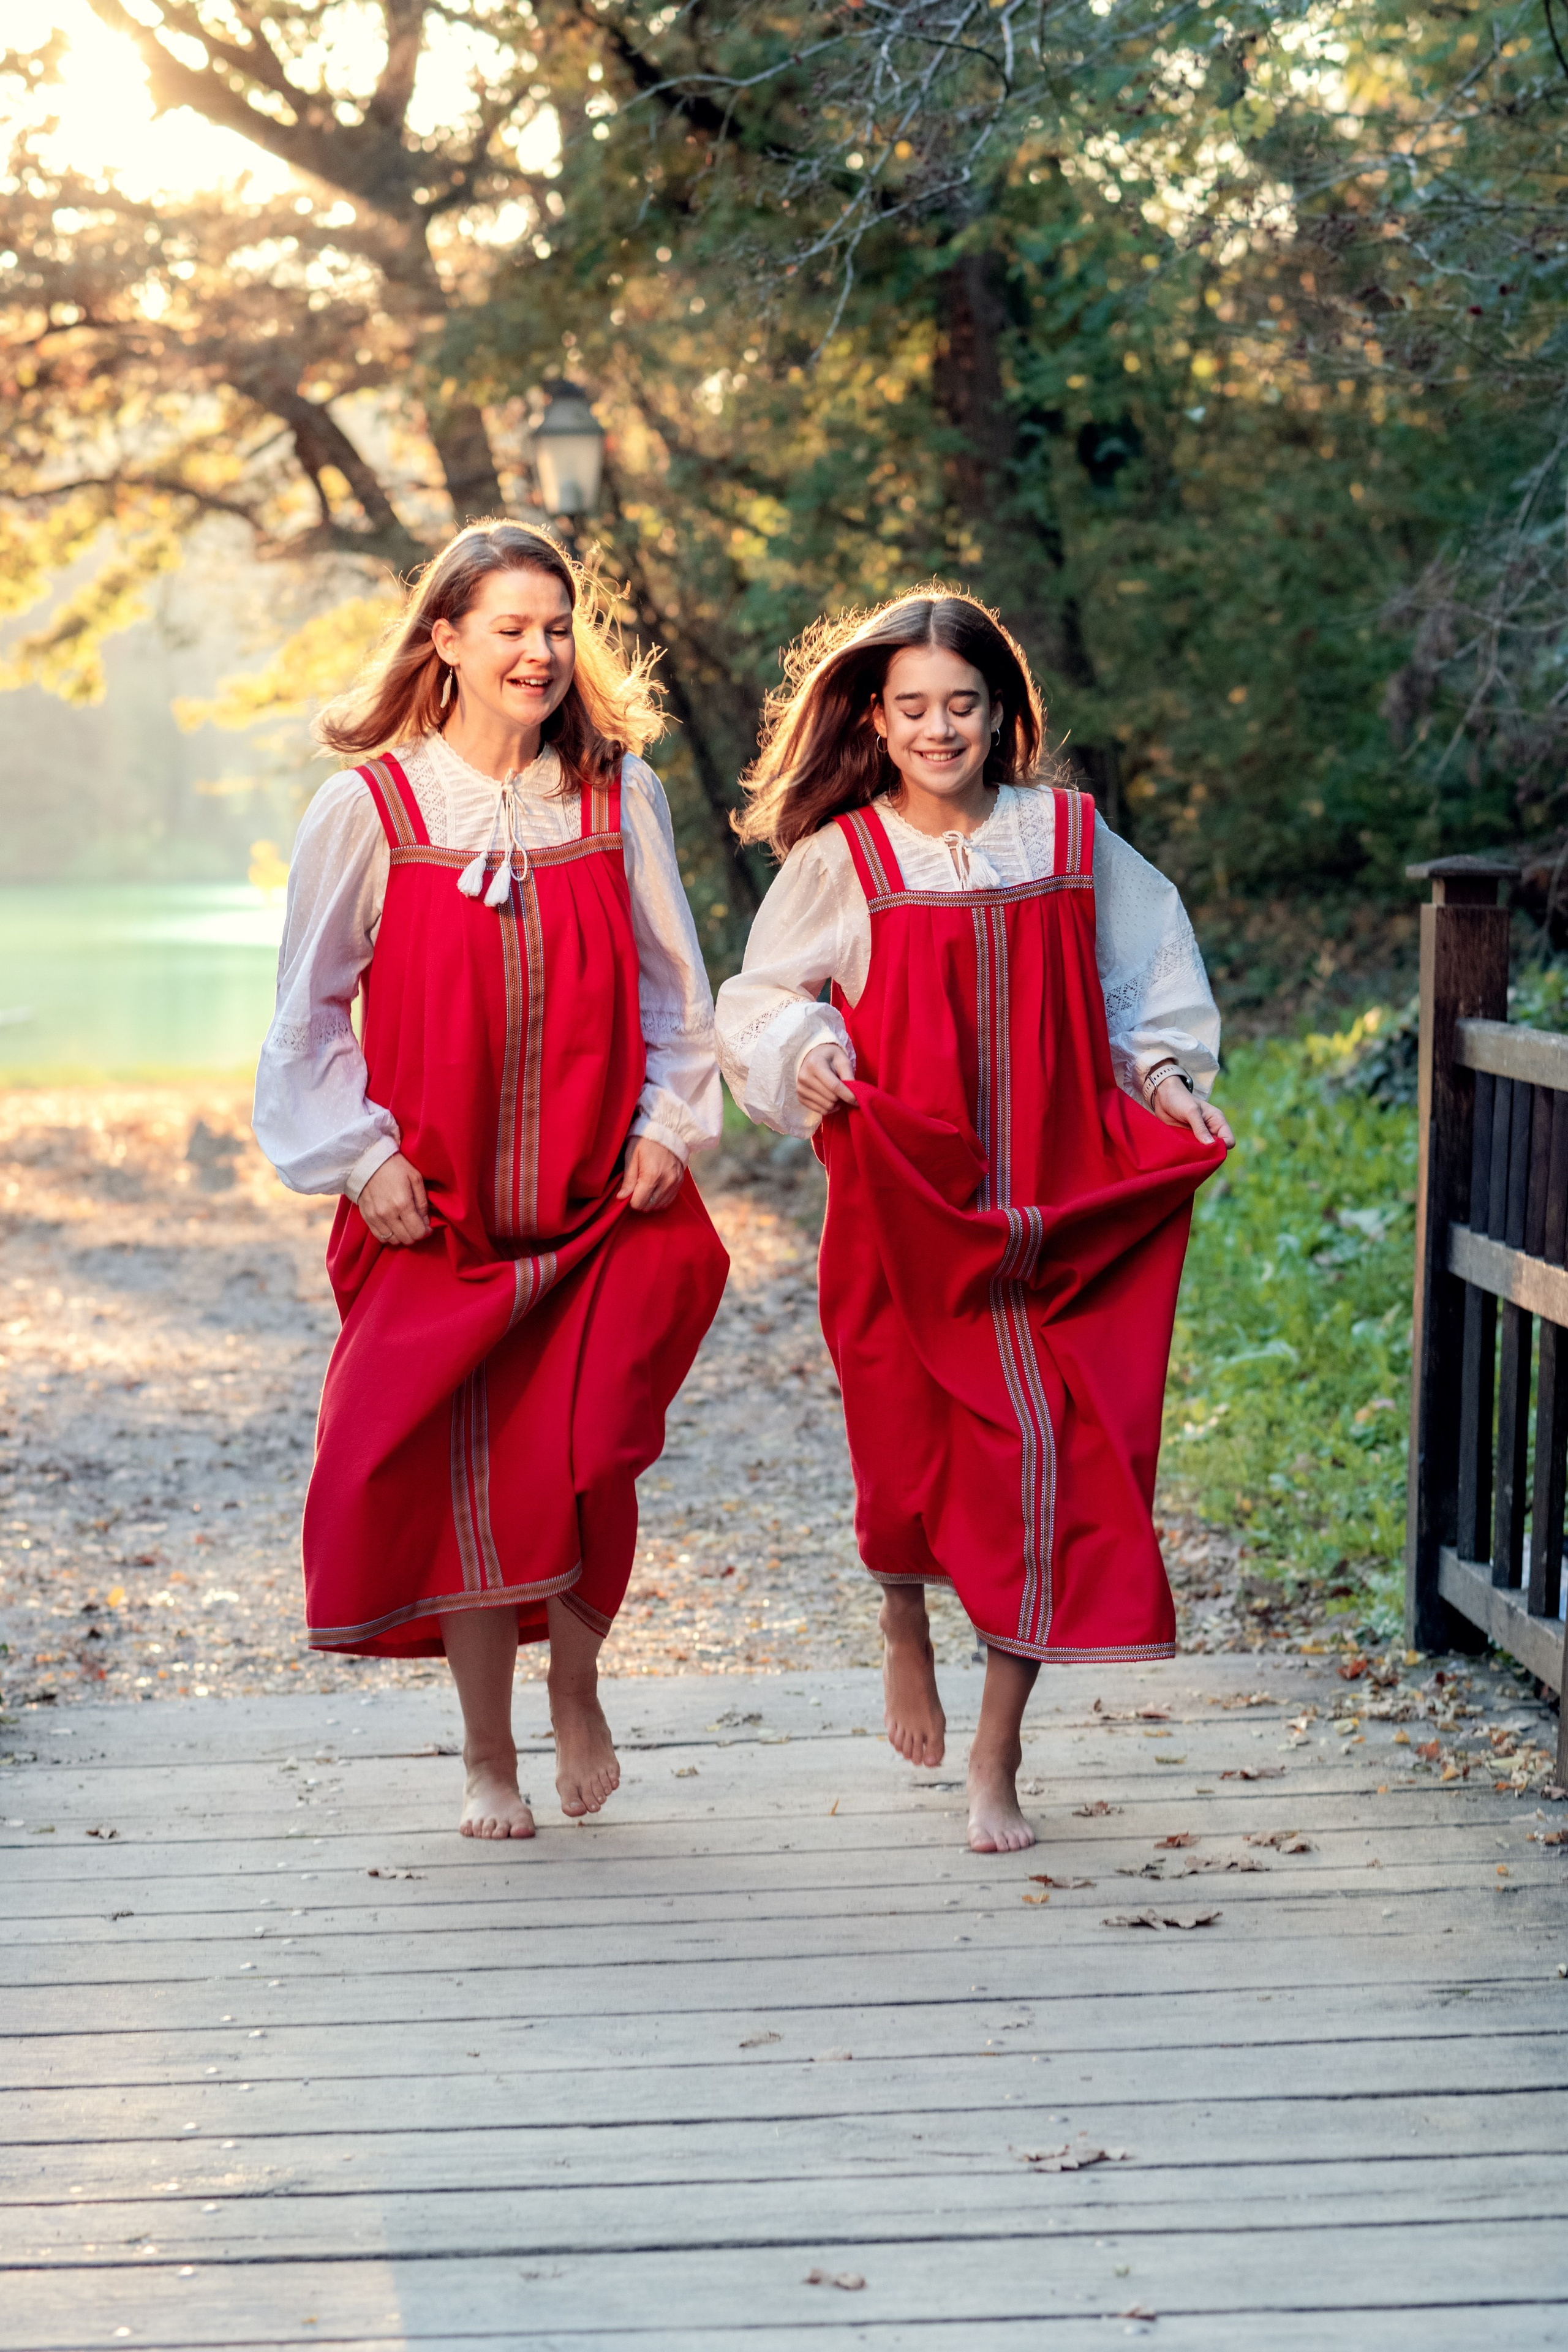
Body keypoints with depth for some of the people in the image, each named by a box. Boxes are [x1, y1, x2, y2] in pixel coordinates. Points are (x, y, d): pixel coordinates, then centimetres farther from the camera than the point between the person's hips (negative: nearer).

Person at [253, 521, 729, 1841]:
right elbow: (310, 1010, 3)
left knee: (580, 1462, -7)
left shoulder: (619, 796, 3)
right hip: (436, 1212, -1)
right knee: (460, 1473, 1)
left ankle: (576, 1682, 23)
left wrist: (669, 1122, -2)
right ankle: (488, 1758, 18)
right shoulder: (371, 806, -3)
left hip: (600, 1201, 1)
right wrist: (362, 1155, -5)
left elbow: (671, 984, 10)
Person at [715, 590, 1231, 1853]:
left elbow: (1146, 979, 18)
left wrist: (1165, 1073, 4)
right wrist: (804, 1051, -12)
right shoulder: (837, 862, 0)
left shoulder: (1073, 840, 5)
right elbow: (761, 1002, 8)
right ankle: (904, 1622, 43)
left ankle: (996, 1769, 5)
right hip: (906, 1211, -1)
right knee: (917, 1456, 5)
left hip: (1062, 1213, 1)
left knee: (1048, 1464, -6)